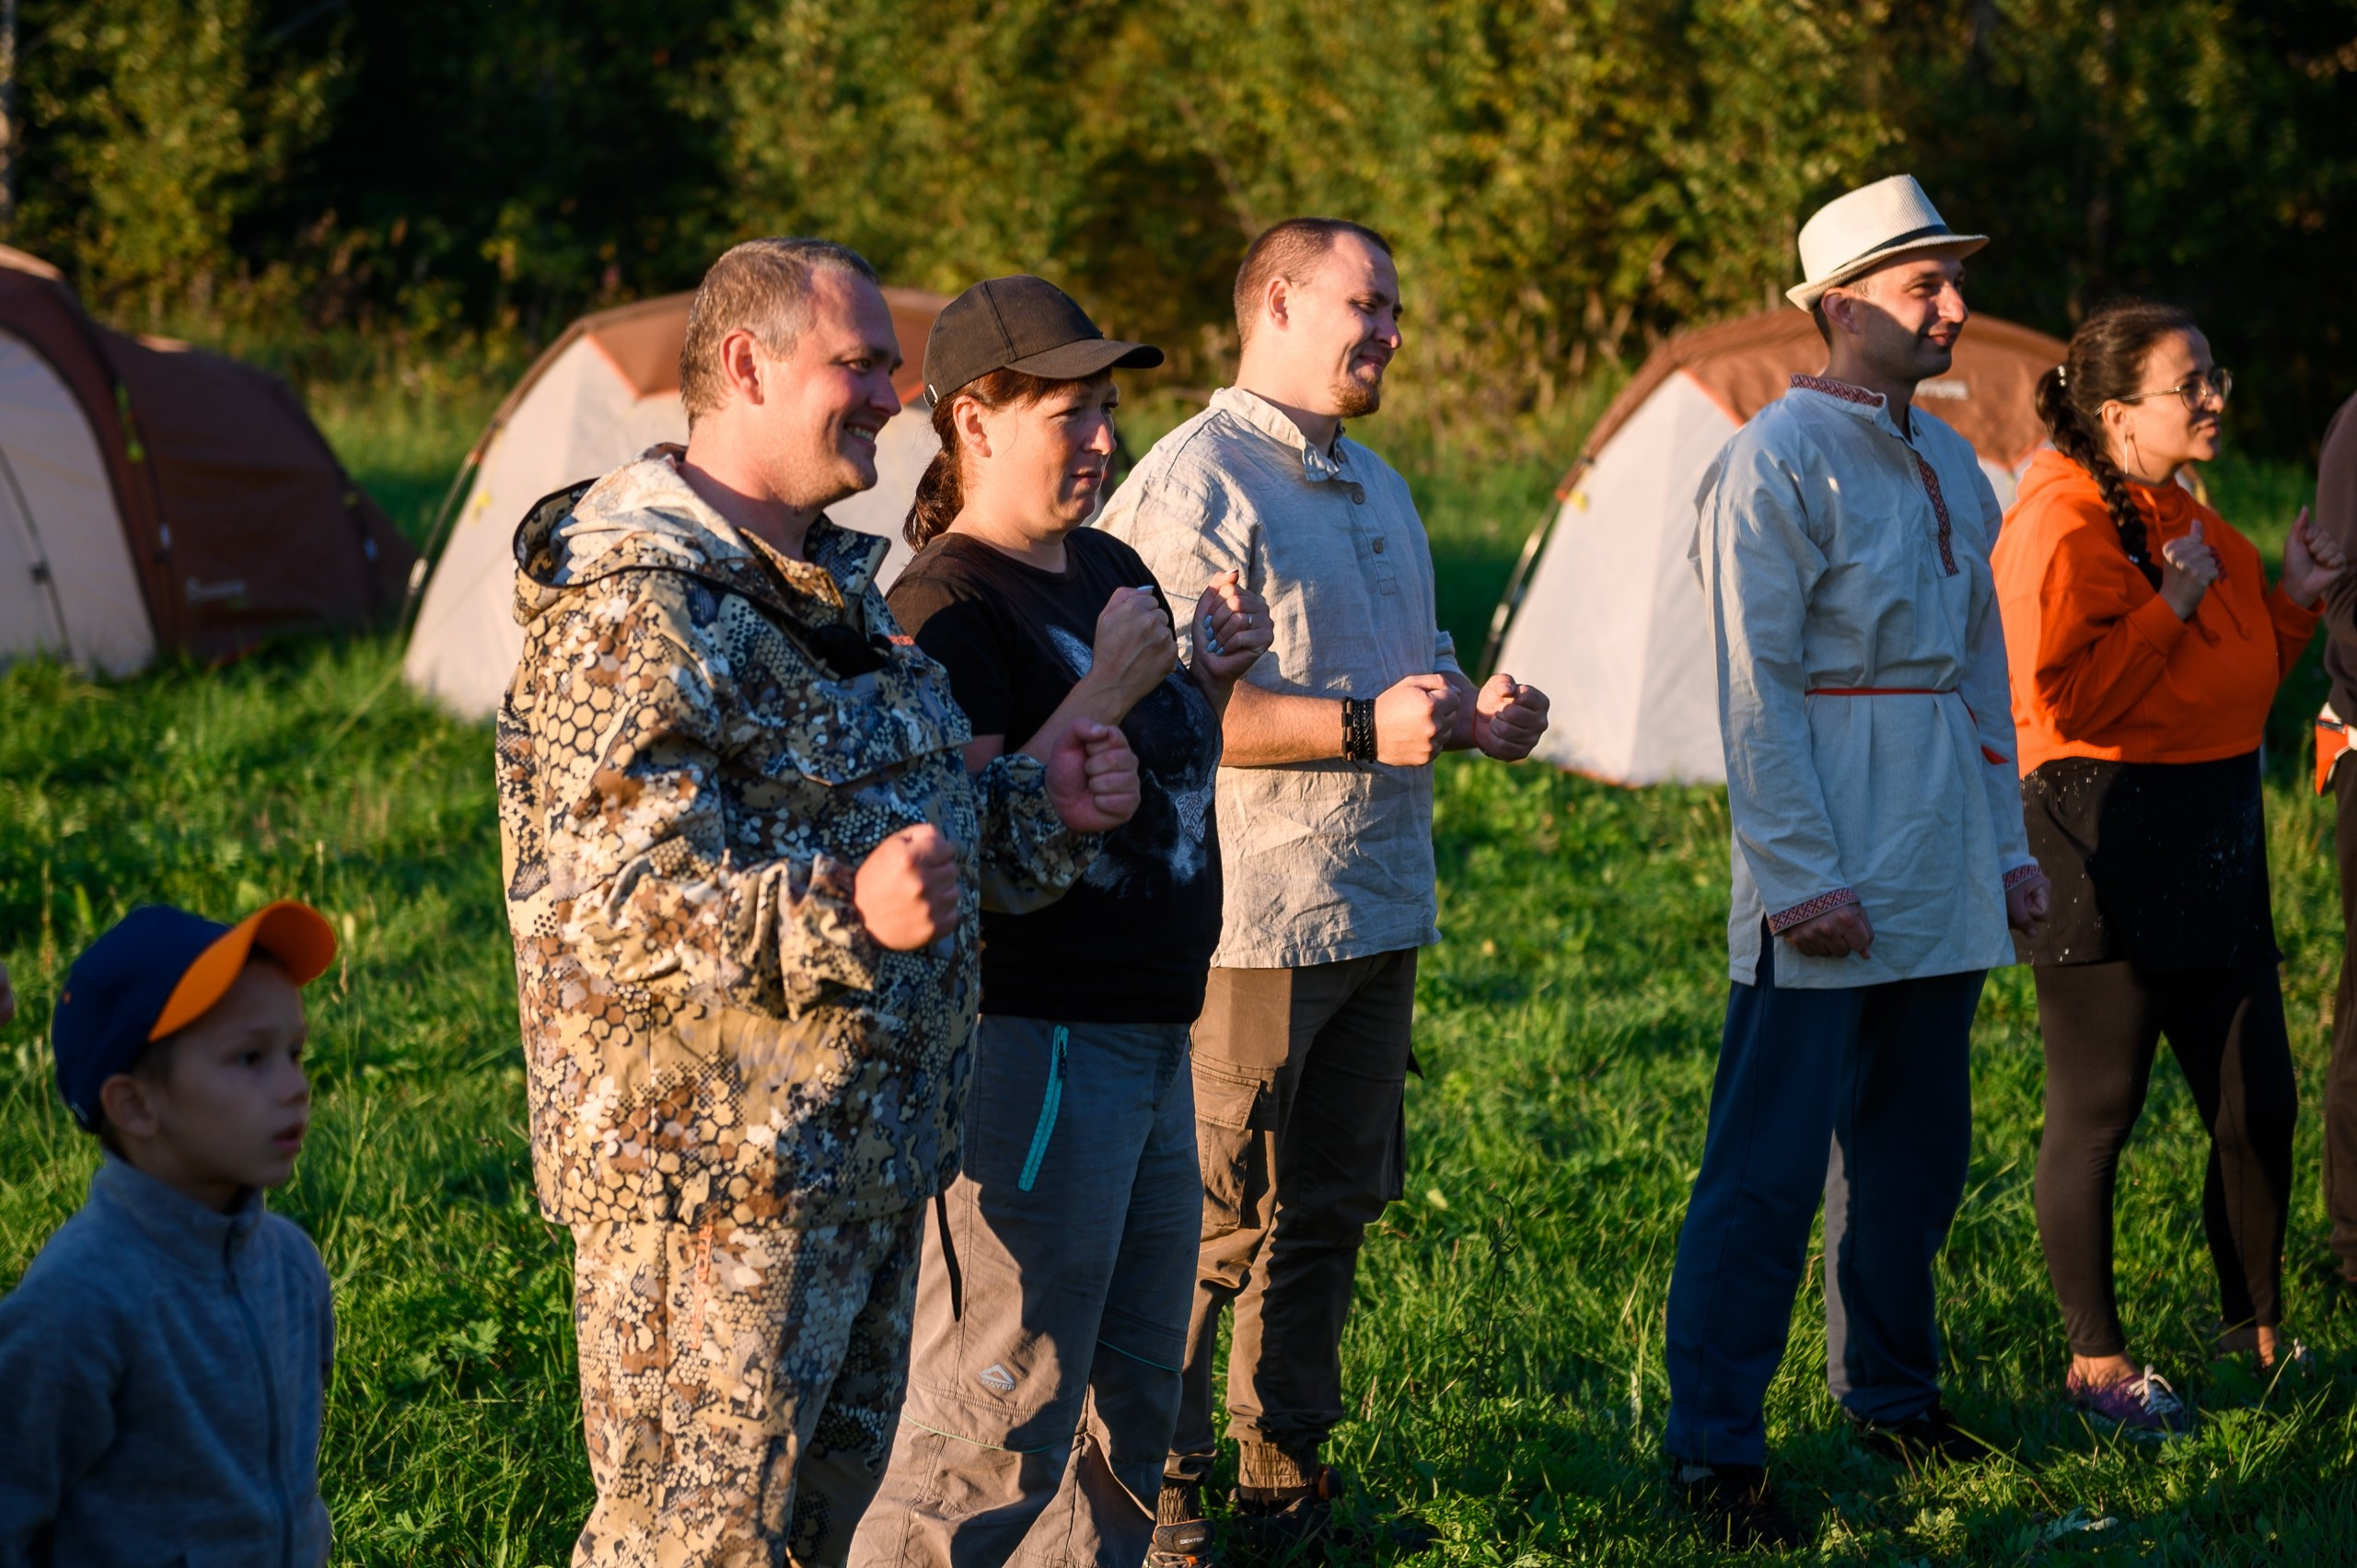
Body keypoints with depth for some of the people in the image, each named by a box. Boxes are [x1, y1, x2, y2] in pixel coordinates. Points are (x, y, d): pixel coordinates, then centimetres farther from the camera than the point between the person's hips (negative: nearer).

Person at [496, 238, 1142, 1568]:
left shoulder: (836, 587, 15)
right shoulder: (633, 611, -18)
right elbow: (597, 916, -25)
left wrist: (1041, 808, 6)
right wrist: (840, 915, -36)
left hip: (868, 1166, 10)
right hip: (711, 1175, -10)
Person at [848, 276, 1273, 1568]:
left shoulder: (1111, 569, 13)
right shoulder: (947, 608, -15)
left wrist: (1214, 677, 5)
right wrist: (1108, 690, -24)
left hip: (1149, 1042, 10)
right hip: (1034, 1042, -10)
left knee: (1131, 1410, 19)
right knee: (991, 1426, -8)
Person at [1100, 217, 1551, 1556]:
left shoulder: (1375, 488, 20)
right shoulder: (1193, 484, -12)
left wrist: (1470, 714, 8)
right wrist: (1364, 727, -24)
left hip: (1377, 913, 9)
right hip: (1245, 926, -9)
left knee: (1332, 1207, 14)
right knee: (1206, 1221, -5)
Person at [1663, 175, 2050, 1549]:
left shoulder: (1949, 461, 14)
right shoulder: (1778, 459, -10)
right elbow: (1756, 688, -13)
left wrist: (2009, 842, 16)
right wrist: (1801, 875, -17)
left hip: (1940, 876, 8)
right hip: (1830, 889, -8)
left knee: (1916, 1141, 15)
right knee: (1770, 1161, -6)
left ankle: (1892, 1394, 28)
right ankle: (1716, 1448, -2)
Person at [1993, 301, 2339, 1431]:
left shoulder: (2184, 517, 15)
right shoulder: (2061, 524, -14)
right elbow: (2064, 696, -23)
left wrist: (2289, 602, 7)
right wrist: (2172, 604, -21)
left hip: (2213, 842, 9)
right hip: (2102, 843, -9)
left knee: (2256, 1102, 11)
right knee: (2096, 1109, 1)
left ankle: (2258, 1329, 26)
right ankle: (2095, 1363, 11)